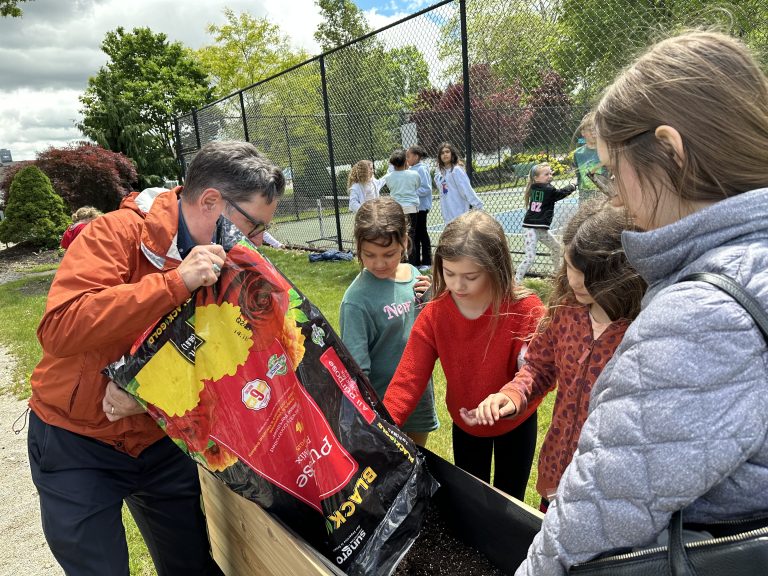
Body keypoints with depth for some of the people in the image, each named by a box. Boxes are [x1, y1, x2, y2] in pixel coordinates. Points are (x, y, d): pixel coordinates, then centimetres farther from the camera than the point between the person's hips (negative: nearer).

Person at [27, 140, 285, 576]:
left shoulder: (228, 266, -6)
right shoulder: (119, 233, -20)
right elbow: (60, 328, -33)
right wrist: (175, 283, -38)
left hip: (162, 439, 5)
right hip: (76, 444, -4)